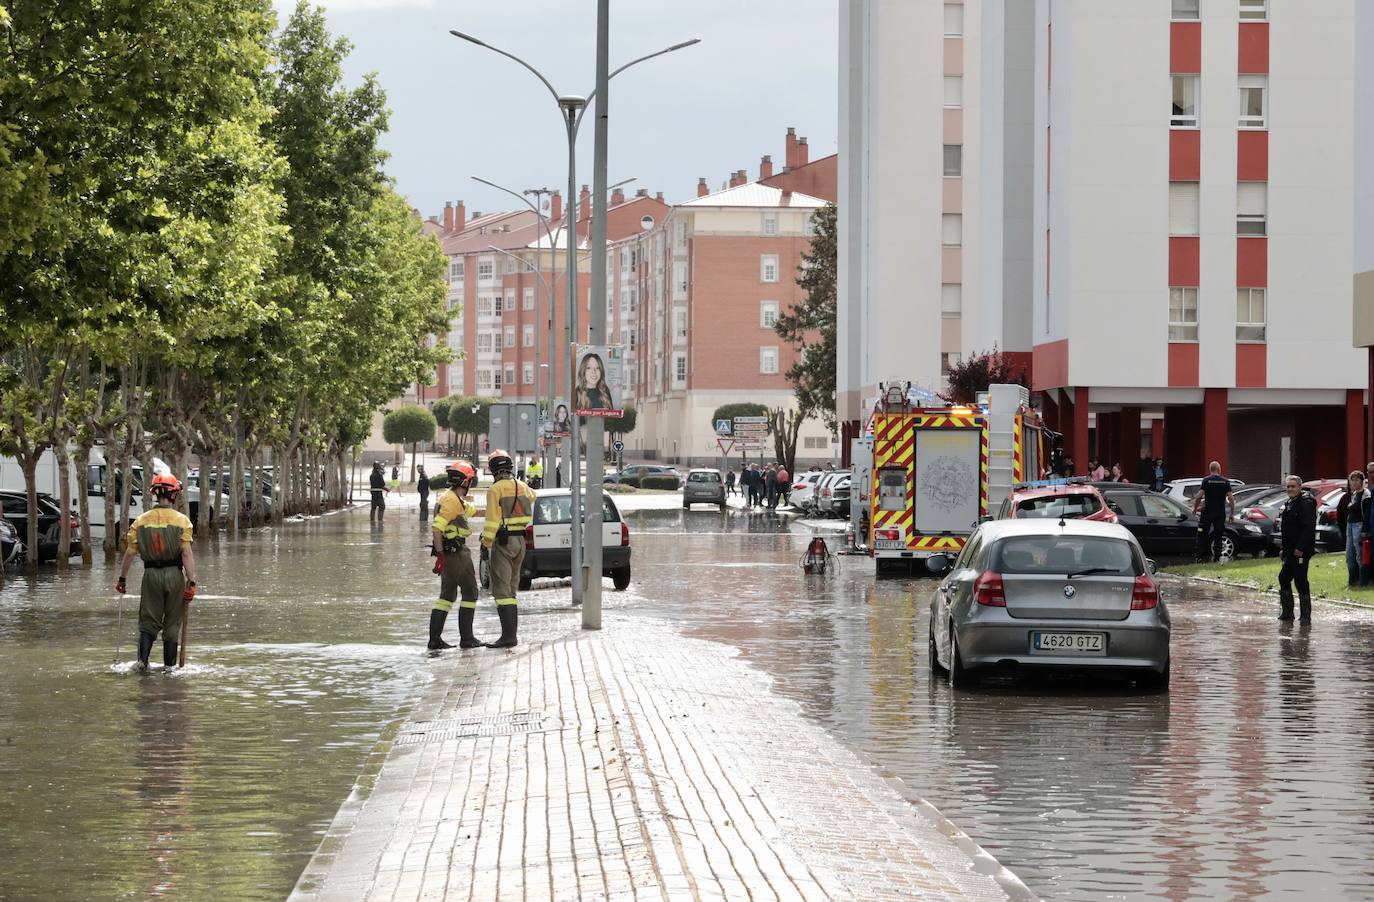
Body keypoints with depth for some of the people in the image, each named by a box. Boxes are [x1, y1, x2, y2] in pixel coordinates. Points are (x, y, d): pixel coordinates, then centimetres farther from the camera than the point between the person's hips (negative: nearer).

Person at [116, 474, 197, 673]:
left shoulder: (141, 521, 2)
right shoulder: (181, 520, -6)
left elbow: (130, 552, 2)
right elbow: (186, 554, -12)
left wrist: (122, 578, 11)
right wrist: (191, 582, -12)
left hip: (151, 574, 2)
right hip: (174, 574, -2)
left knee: (148, 621, 9)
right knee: (172, 622, 10)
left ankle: (143, 660, -7)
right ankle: (169, 665, 14)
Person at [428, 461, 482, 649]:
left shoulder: (456, 499, 15)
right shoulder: (452, 501, -17)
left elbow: (472, 511, 32)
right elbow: (436, 528, -23)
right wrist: (440, 556, -25)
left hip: (448, 552, 10)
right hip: (456, 553, -10)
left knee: (447, 595, 11)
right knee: (470, 593, 0)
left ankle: (434, 639, 7)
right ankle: (466, 638, 0)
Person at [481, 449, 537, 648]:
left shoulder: (495, 490, -12)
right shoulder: (522, 487, 9)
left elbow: (492, 520, -16)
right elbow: (531, 496, 34)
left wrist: (486, 543, -10)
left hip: (503, 542, -7)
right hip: (520, 540, 7)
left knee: (501, 590, -8)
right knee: (511, 589, 15)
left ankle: (508, 635, -17)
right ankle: (511, 634, 15)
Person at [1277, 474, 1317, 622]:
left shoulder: (1306, 503, -13)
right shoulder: (1289, 504, 18)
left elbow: (1308, 528, -21)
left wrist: (1300, 548, -24)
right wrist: (1283, 548, 20)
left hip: (1301, 551, -10)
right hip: (1290, 551, 10)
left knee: (1300, 581, -8)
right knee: (1284, 578, 11)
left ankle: (1305, 615, -3)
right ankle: (1287, 612, 19)